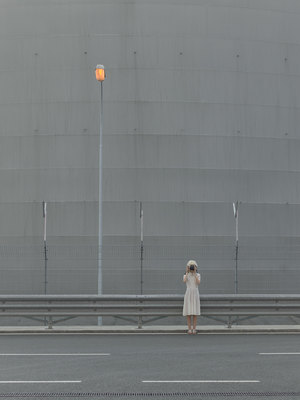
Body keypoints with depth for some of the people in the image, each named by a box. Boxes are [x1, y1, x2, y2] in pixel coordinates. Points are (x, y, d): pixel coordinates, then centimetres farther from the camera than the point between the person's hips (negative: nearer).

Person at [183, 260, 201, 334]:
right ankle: (189, 329, 3)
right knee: (188, 313, -3)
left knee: (195, 313, -2)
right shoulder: (186, 275, 5)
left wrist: (195, 273, -16)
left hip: (195, 294, 0)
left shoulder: (198, 275, 5)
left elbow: (198, 283, -16)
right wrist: (187, 272, -15)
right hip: (188, 294, 0)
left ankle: (194, 329, 5)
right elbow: (184, 281, -18)